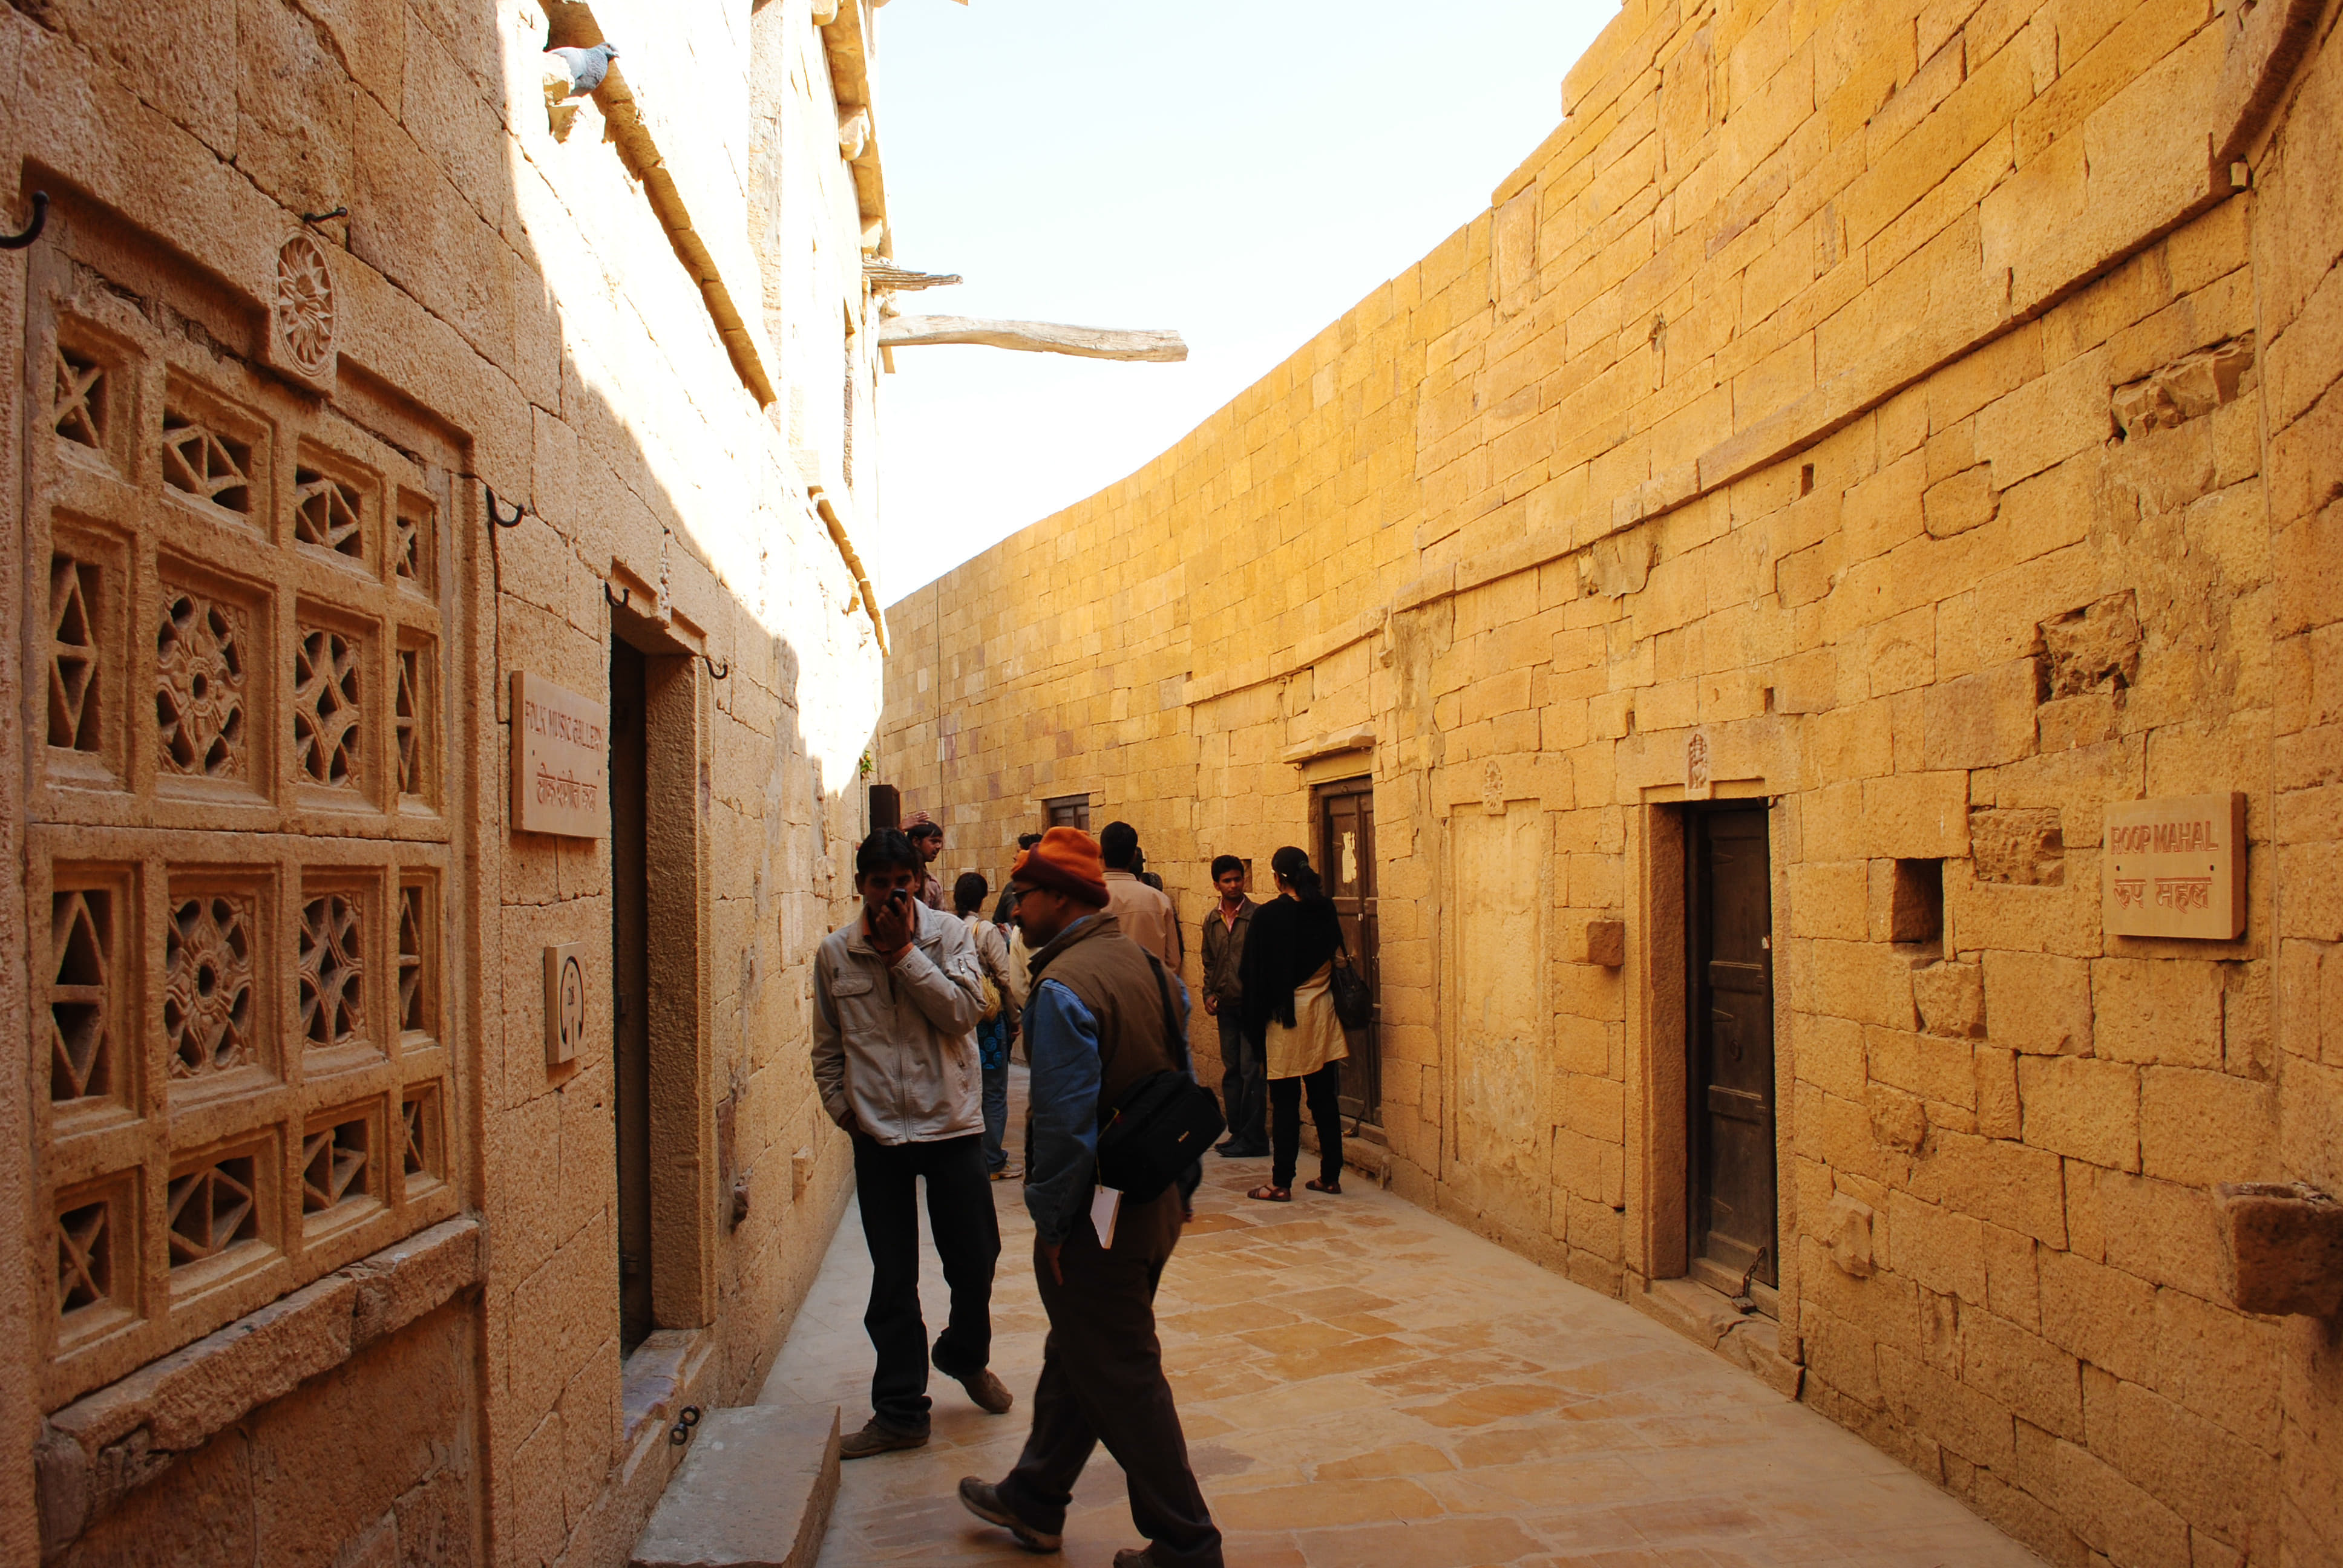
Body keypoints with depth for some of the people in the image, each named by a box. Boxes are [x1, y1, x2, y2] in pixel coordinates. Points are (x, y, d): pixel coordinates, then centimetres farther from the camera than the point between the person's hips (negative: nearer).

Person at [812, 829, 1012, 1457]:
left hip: (951, 1125, 0)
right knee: (892, 1280, 7)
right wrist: (841, 1107, 2)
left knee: (976, 1261, 8)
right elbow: (828, 1046, 11)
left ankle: (966, 1356, 38)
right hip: (877, 1135, 1)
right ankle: (900, 1411, 19)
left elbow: (963, 1010, -16)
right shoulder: (835, 953, 2)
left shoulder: (949, 935, -2)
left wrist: (903, 951, -16)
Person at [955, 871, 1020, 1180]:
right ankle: (992, 1163, 8)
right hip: (988, 1016, -5)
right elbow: (1006, 978, -13)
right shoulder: (987, 931, -13)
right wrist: (1015, 1018, -2)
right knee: (994, 1093, 5)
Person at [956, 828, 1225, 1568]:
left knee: (1122, 1381, 6)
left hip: (1095, 1221, -9)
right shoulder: (1149, 966, 5)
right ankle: (1034, 1501, 39)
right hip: (1155, 1203, 9)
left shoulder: (1064, 987, -22)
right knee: (1074, 1359, 22)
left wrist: (1050, 1219, -12)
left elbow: (1065, 1123, -24)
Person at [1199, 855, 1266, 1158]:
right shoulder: (1211, 922, 12)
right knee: (1231, 1071, 10)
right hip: (1226, 1006, 6)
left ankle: (1254, 1138, 0)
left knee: (1251, 1071, -5)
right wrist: (1209, 994, 9)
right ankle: (1237, 1133, 18)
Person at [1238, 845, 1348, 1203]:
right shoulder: (1326, 910, 1)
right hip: (1323, 1013, 4)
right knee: (1324, 1098, 11)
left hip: (1285, 1015, -4)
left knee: (1285, 1102, 1)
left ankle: (1281, 1183, 4)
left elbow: (1251, 972, -8)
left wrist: (1256, 1013, 3)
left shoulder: (1267, 916, -12)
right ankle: (1330, 1176, 17)